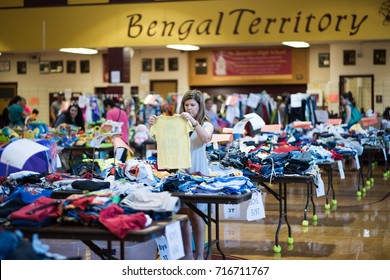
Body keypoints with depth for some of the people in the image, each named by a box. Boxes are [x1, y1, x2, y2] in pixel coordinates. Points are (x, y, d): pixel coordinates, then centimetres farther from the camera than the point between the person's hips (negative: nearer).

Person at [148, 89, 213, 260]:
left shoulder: (206, 125, 5)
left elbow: (205, 138, -16)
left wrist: (193, 122, -28)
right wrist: (152, 125, -14)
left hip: (197, 172, -3)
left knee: (194, 212, -6)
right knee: (182, 213, 6)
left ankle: (200, 254, 3)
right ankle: (187, 253, 16)